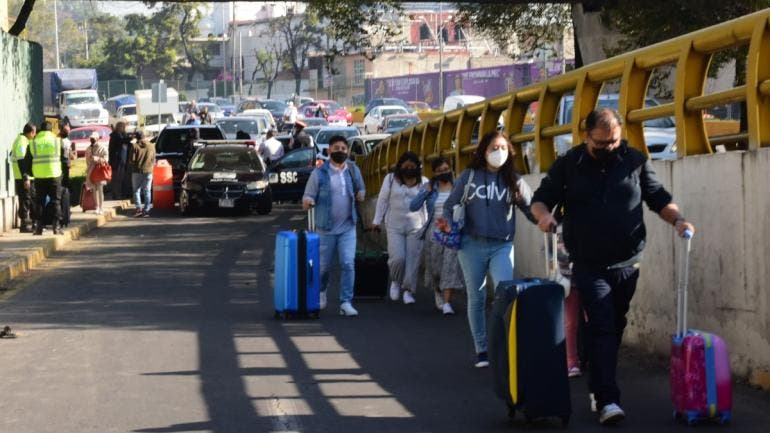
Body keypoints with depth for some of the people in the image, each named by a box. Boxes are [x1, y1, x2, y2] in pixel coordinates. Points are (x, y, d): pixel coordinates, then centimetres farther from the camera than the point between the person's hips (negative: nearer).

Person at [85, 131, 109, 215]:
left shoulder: (102, 148, -5)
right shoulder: (88, 149, 14)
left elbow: (105, 159, -9)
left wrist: (96, 158, -22)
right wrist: (88, 171, 17)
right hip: (91, 171, 6)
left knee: (100, 189, -5)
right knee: (94, 190, 6)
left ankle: (101, 208, -2)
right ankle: (97, 207, 12)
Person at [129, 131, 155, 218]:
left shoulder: (135, 146, -8)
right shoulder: (151, 146, 4)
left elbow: (131, 160, -9)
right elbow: (153, 160, 6)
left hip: (137, 171, -3)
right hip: (148, 171, 3)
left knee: (136, 190, 6)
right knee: (147, 191, 6)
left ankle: (138, 208, -6)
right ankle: (146, 210, 2)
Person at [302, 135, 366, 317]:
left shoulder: (353, 170, 5)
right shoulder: (319, 173, -6)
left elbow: (360, 190, 17)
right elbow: (308, 197, -5)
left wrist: (361, 194, -8)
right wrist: (307, 202, -30)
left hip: (347, 227, 2)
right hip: (326, 228, -2)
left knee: (348, 264, -10)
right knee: (324, 265, 9)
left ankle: (346, 303, -8)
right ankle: (321, 292, 39)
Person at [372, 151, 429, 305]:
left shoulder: (423, 182, 4)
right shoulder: (391, 179, 3)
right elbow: (383, 200, 8)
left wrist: (427, 225, 5)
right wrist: (377, 221, 8)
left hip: (415, 227, 1)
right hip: (395, 226, -1)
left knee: (413, 260, -1)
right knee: (397, 258, -10)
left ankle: (408, 290, 10)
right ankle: (396, 281, 20)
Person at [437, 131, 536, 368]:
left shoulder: (513, 180, 5)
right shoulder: (469, 176, 3)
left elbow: (531, 208, 0)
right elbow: (451, 205, 7)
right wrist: (448, 223, -13)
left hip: (502, 246, 0)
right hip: (472, 245, 0)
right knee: (476, 299, 8)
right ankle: (481, 349, 18)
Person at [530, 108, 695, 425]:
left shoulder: (635, 161, 3)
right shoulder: (568, 165, 0)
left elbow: (659, 198, 8)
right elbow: (541, 198, 4)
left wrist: (677, 220, -10)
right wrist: (543, 214, -18)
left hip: (627, 264, 3)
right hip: (590, 266, -3)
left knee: (614, 328, 13)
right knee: (602, 328, -13)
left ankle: (598, 387, 29)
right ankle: (607, 400, -19)